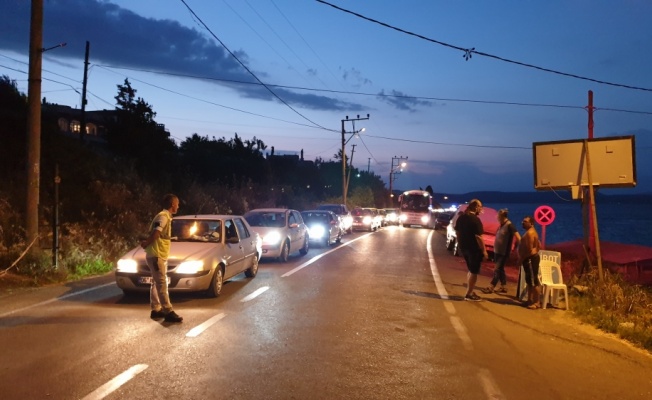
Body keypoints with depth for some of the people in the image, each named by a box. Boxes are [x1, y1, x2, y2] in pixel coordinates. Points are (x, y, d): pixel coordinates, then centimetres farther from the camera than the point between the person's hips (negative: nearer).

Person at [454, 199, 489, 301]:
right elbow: (478, 237, -21)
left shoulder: (461, 217, 6)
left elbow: (457, 232, 13)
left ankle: (470, 292, 26)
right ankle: (469, 294, 6)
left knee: (470, 270, 21)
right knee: (474, 272, 3)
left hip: (464, 247, 8)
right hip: (474, 249, -8)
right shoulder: (475, 220, -19)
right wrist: (484, 250, -14)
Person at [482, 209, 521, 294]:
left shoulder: (509, 225, -15)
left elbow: (517, 236, -20)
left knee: (497, 269, -8)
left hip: (504, 252, -9)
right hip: (497, 251, 9)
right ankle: (504, 287, 21)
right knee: (500, 269, 13)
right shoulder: (501, 225, 9)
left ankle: (491, 287, -7)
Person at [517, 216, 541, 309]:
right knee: (529, 281, 15)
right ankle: (530, 300, 21)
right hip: (530, 259, 11)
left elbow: (529, 249, -23)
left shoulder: (530, 233, -17)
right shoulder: (531, 232, 18)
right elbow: (539, 246, 24)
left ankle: (536, 303, -4)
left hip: (530, 259, -11)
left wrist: (521, 259, -16)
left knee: (534, 281, -7)